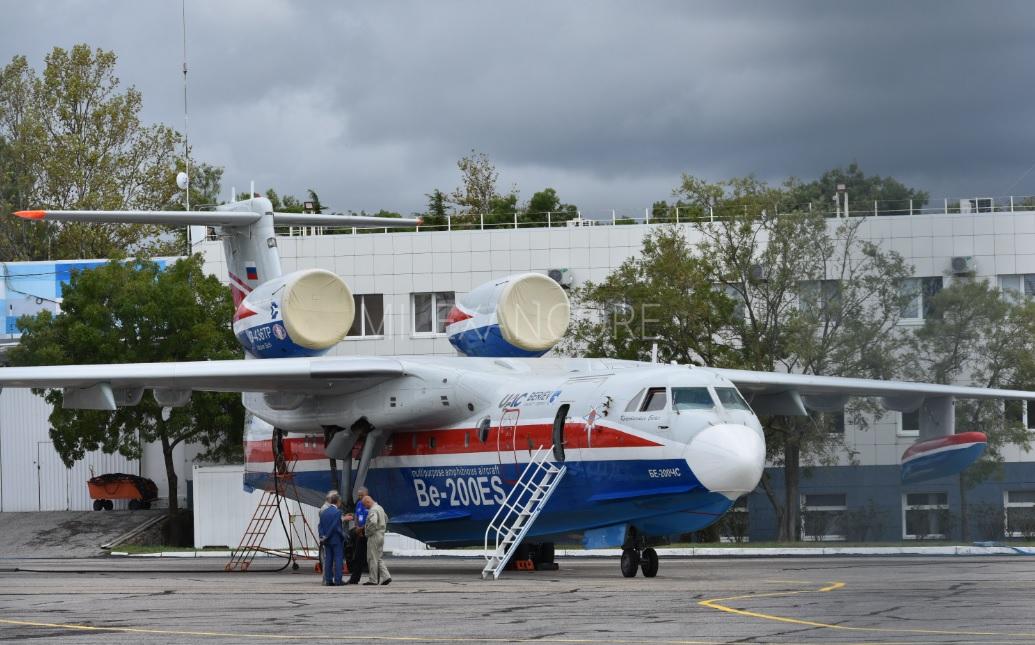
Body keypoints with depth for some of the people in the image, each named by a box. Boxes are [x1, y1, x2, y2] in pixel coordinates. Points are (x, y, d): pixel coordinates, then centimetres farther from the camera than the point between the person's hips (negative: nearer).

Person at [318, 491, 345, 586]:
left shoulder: (324, 512, 6)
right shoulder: (337, 512, -13)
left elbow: (321, 526, 4)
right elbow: (338, 527, -17)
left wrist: (322, 537, 3)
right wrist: (343, 535, -6)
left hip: (327, 540, 6)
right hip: (336, 539, -6)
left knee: (328, 560, 8)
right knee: (338, 559, -1)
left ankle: (328, 580, 8)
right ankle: (337, 580, -4)